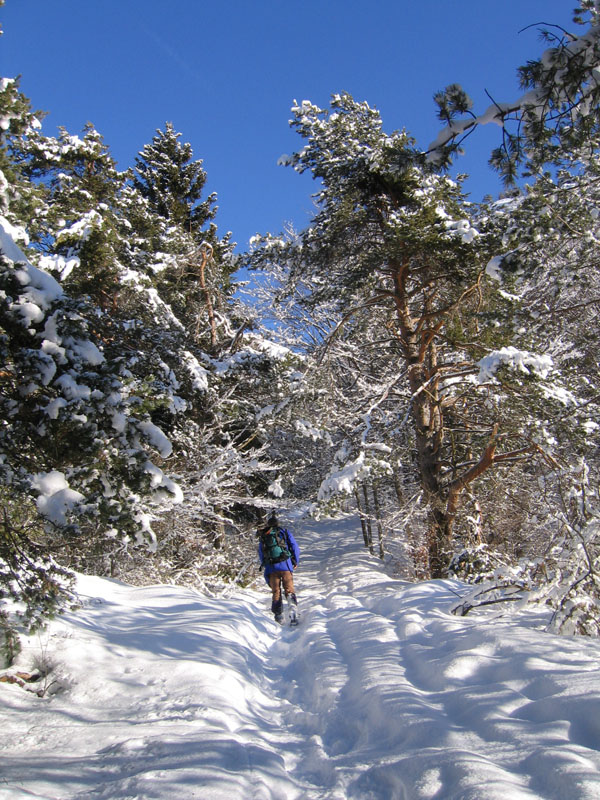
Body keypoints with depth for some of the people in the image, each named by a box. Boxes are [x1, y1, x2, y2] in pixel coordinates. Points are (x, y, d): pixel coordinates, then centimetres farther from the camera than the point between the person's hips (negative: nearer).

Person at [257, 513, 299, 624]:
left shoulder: (262, 536, 15)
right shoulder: (284, 532, 10)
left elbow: (260, 554, 17)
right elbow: (295, 547, 5)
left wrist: (265, 565, 28)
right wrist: (295, 562, 16)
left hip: (271, 568, 2)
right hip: (285, 565, -1)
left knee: (276, 592, 12)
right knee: (289, 589, 3)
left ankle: (279, 616, 5)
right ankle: (293, 609, -21)